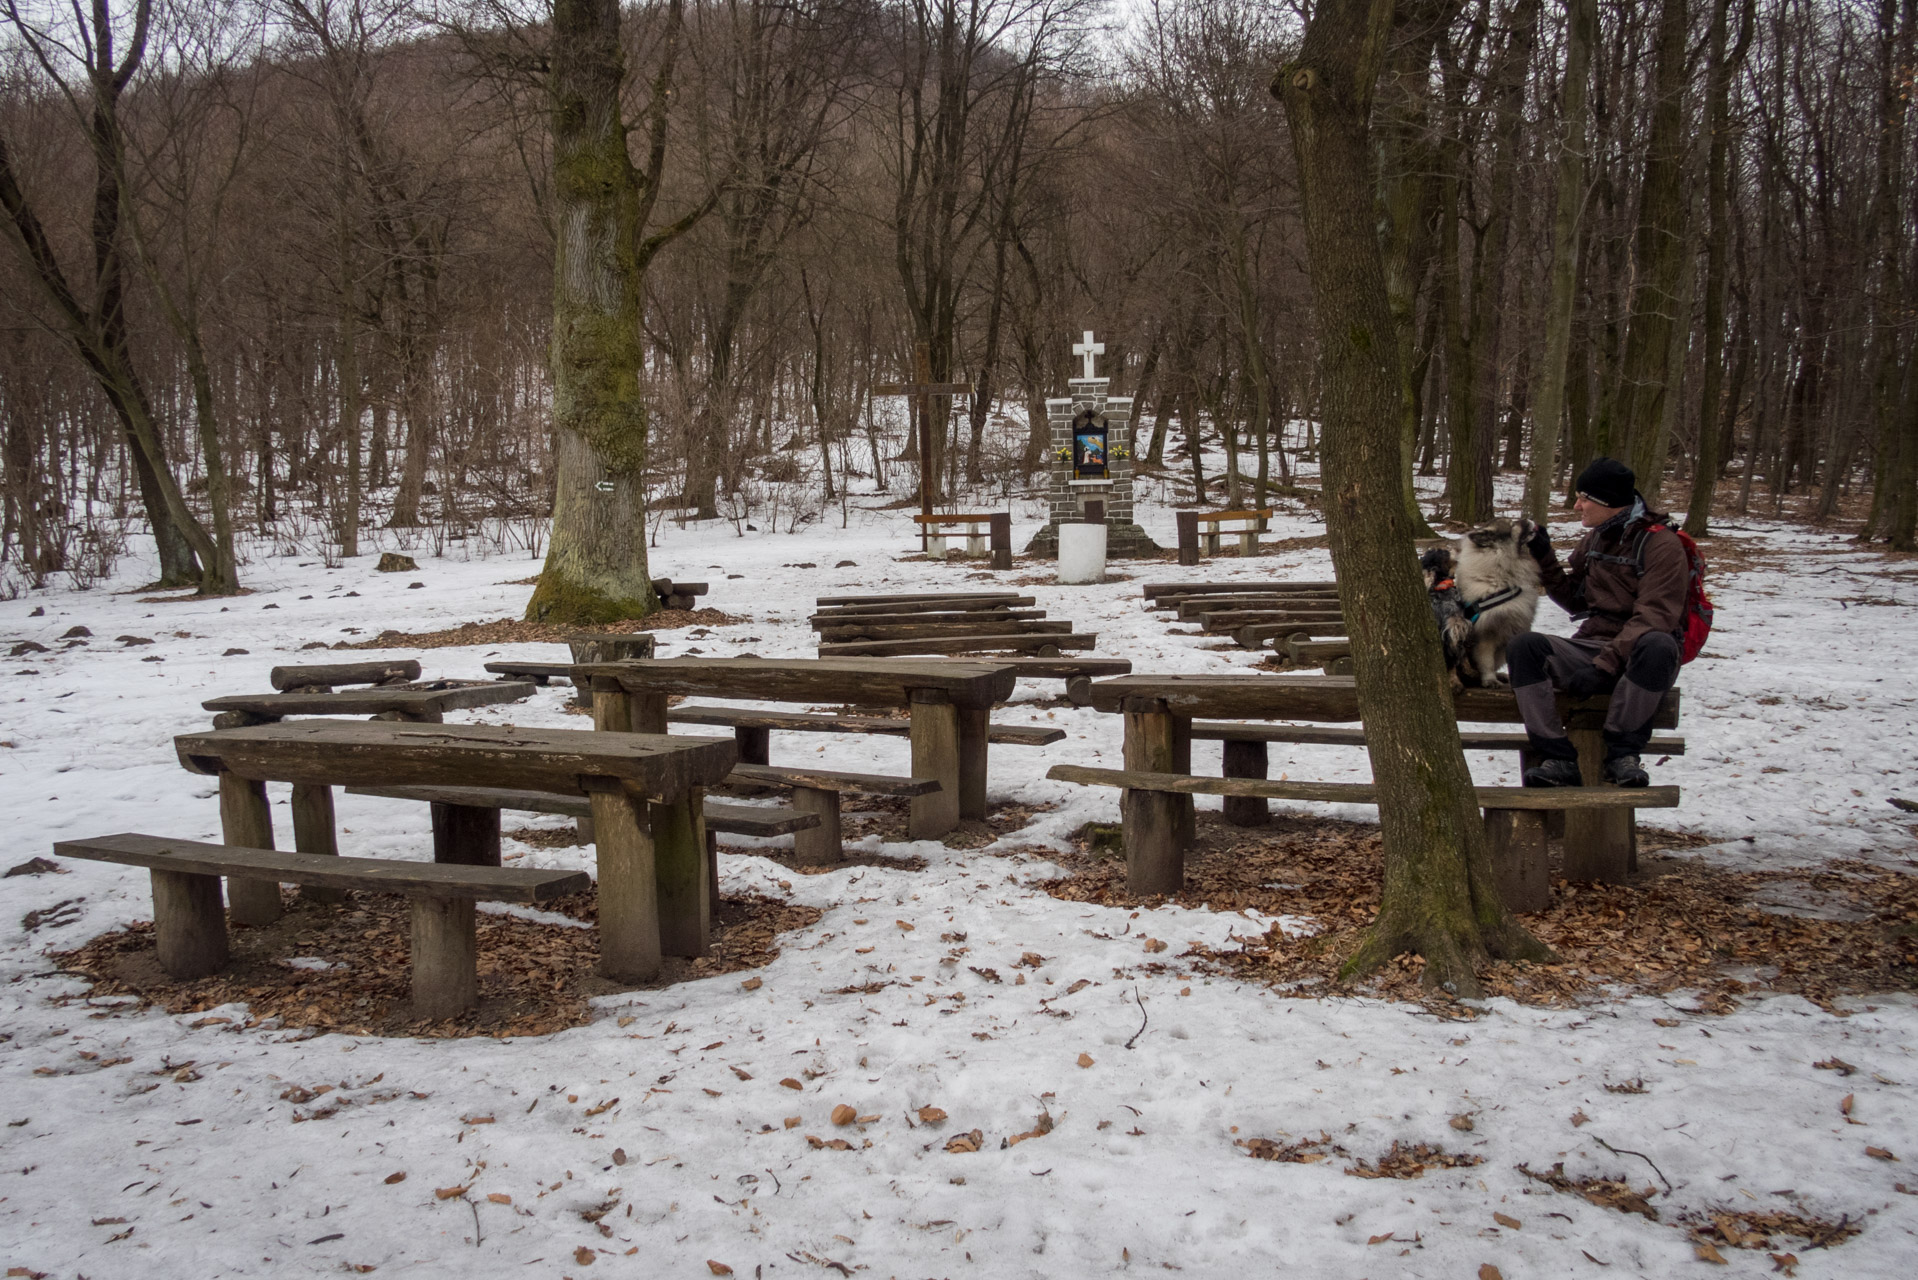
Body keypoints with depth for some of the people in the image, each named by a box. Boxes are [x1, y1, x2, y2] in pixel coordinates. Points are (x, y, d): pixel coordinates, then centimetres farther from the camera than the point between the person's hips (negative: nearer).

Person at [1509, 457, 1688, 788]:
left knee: (1658, 645, -40)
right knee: (1524, 644, -23)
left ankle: (1622, 752, -24)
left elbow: (1653, 619, -17)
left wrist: (1603, 665, -26)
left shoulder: (1661, 544, -7)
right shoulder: (1594, 540, 14)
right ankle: (1557, 758, -26)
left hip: (1635, 658, -5)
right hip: (1591, 646, 5)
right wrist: (1545, 559, 7)